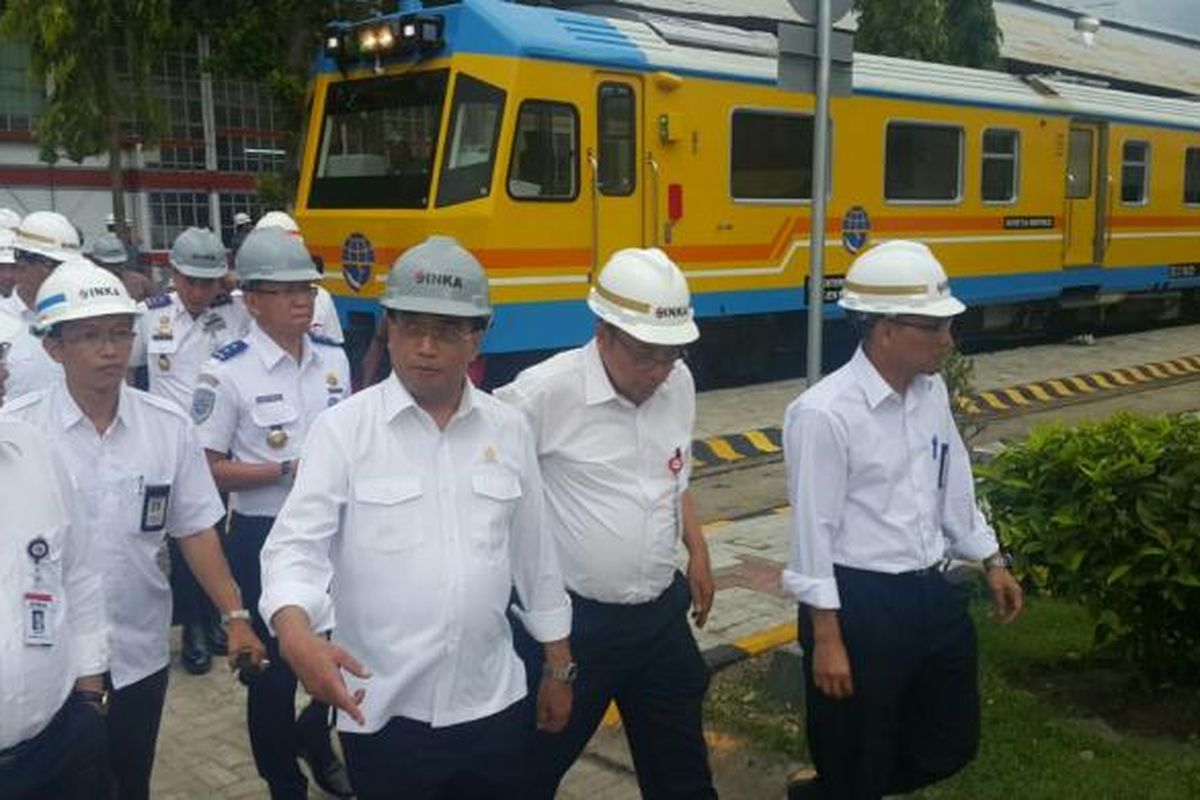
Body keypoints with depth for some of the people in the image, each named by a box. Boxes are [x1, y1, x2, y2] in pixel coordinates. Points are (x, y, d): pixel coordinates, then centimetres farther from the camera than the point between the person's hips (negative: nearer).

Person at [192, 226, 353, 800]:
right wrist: (288, 471, -20)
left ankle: (313, 739, 45)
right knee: (274, 664, 9)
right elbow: (207, 469, -13)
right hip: (264, 536, -5)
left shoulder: (333, 358, 3)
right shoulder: (227, 371, -13)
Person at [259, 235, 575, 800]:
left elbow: (535, 552, 10)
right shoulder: (343, 428, -7)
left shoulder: (508, 430, 3)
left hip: (493, 705, 3)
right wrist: (295, 630, -33)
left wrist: (558, 667, 14)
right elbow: (297, 543, -13)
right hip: (382, 712, -3)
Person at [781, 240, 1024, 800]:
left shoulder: (932, 391, 3)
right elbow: (812, 531, -17)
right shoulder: (824, 414, -20)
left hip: (931, 593, 8)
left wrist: (992, 561, 20)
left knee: (951, 743, 20)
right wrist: (827, 637, -16)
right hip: (859, 605, -7)